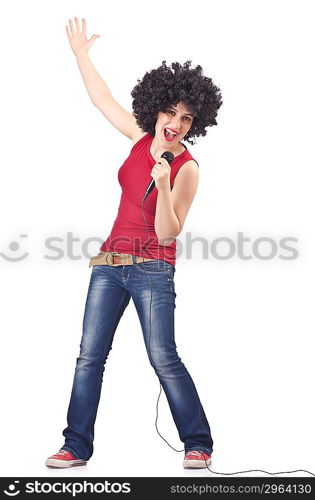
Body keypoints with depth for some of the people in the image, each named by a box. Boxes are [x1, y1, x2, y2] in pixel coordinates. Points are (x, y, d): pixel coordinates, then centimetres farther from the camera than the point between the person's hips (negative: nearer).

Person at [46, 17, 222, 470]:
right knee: (90, 356, 4)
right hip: (110, 262, 6)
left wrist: (163, 185, -30)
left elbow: (168, 232, -16)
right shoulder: (141, 136, 5)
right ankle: (77, 447, 13)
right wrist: (80, 53, 23)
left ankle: (198, 445, 7)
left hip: (152, 268, -6)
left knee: (163, 358, -9)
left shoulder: (187, 168, -11)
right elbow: (102, 99, 18)